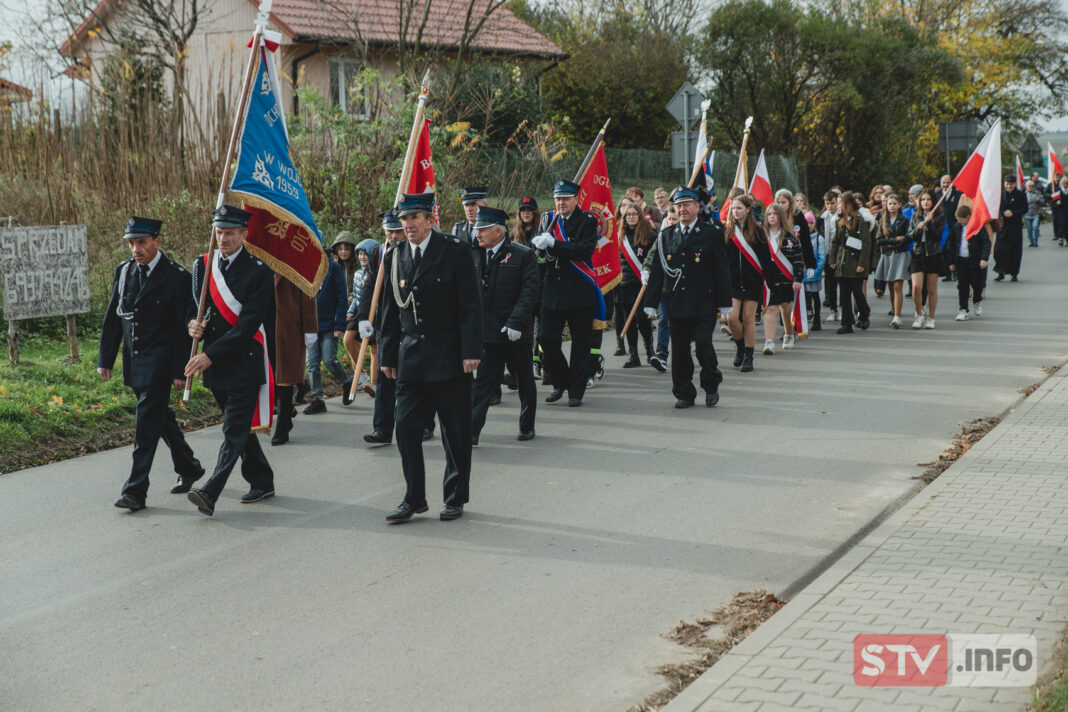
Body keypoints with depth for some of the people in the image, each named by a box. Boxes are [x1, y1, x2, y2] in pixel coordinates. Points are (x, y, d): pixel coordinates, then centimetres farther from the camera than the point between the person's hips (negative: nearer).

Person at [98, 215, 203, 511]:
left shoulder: (176, 276, -11)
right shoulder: (124, 270, 7)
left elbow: (183, 328, -10)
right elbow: (113, 317, 11)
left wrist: (180, 370, -13)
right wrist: (105, 359, 7)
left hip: (159, 361, -7)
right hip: (133, 360, 7)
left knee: (147, 423, -9)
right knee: (160, 417, 18)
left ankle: (136, 491, -7)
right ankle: (188, 469, 35)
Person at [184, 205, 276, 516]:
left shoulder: (258, 272, -11)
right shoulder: (203, 266, 8)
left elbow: (249, 325, -17)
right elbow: (195, 306, 17)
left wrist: (210, 355, -21)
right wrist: (194, 324, -8)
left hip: (245, 363, -7)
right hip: (215, 364, 7)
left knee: (235, 430, -10)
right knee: (239, 427, 15)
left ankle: (210, 493, -16)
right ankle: (261, 482, 28)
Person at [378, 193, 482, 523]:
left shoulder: (456, 250, -5)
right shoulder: (394, 258, 8)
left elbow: (470, 304, -8)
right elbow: (390, 312, 14)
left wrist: (470, 351, -14)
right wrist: (387, 356, 11)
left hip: (449, 359, -4)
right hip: (410, 359, 4)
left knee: (455, 433, 5)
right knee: (406, 427, 0)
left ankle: (456, 497, 17)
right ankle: (414, 498, 11)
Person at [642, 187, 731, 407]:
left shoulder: (712, 233, 2)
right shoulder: (666, 236, 11)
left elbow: (722, 271, 1)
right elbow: (657, 272, 11)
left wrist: (725, 303, -2)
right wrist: (651, 303, 6)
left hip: (704, 304, -3)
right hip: (676, 305, 3)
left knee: (703, 344, -12)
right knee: (679, 351, 5)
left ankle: (711, 385, 12)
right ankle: (684, 394, 15)